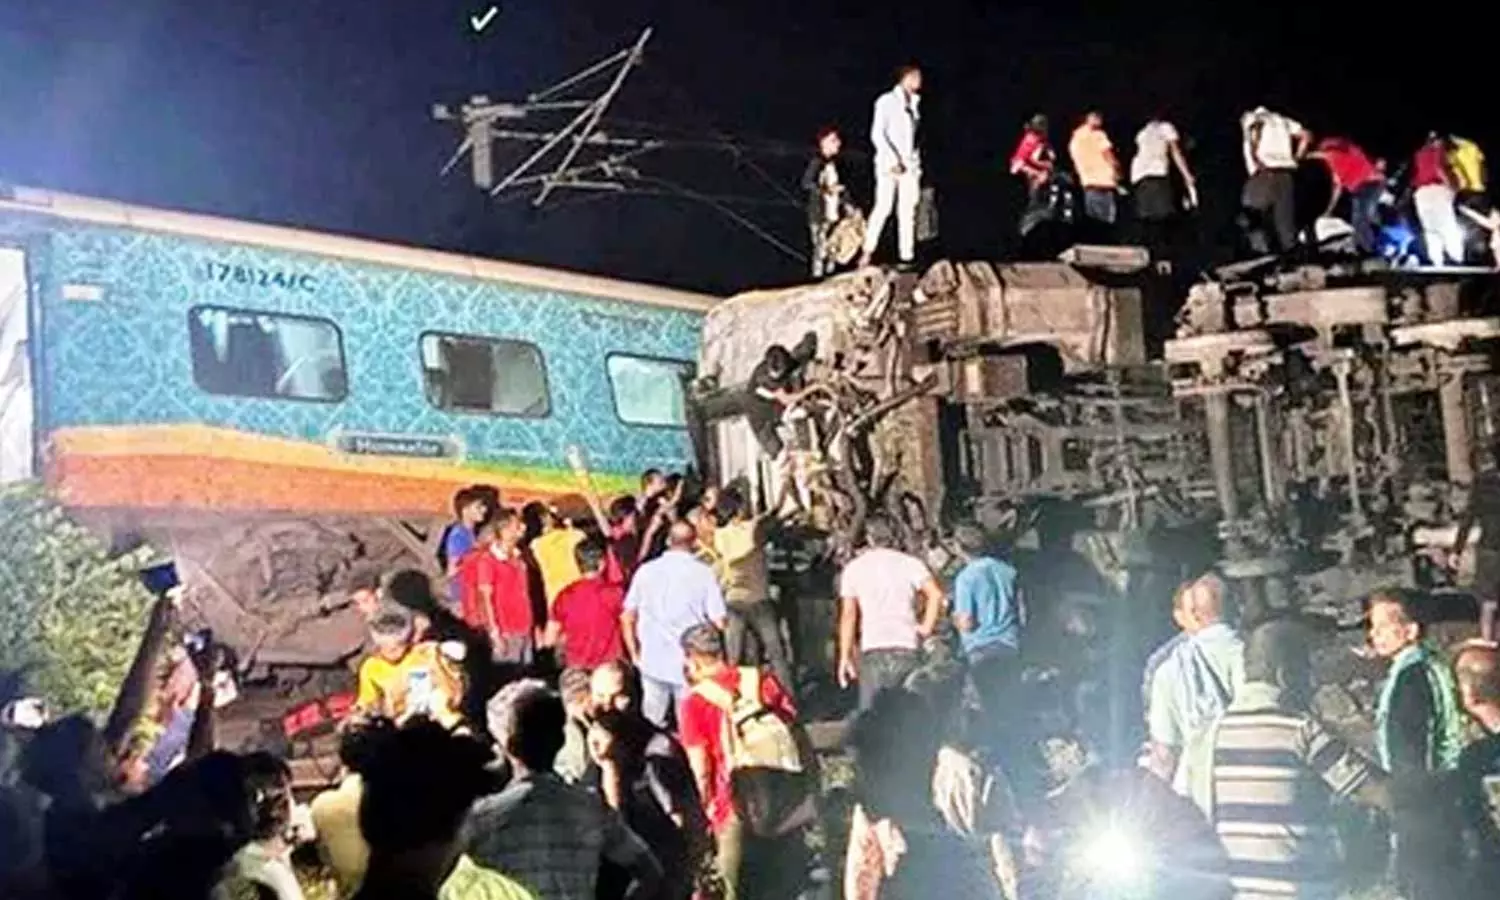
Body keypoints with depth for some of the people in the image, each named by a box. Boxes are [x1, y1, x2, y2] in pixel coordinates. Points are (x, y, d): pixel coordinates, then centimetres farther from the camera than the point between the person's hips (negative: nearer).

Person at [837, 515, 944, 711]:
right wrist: (927, 628, 1)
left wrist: (845, 656, 3)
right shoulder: (910, 563, 7)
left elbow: (848, 614, 2)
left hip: (873, 648, 0)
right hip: (907, 646, 0)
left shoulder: (854, 568, 8)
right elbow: (936, 594, -8)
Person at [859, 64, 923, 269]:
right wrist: (893, 160, -16)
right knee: (884, 206, -14)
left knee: (907, 212, 1)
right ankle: (868, 251, -8)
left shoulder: (914, 102, 15)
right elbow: (877, 134, -10)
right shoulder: (886, 101, -4)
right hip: (889, 162, -6)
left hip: (910, 164, 6)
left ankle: (907, 258, 1)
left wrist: (916, 161, 9)